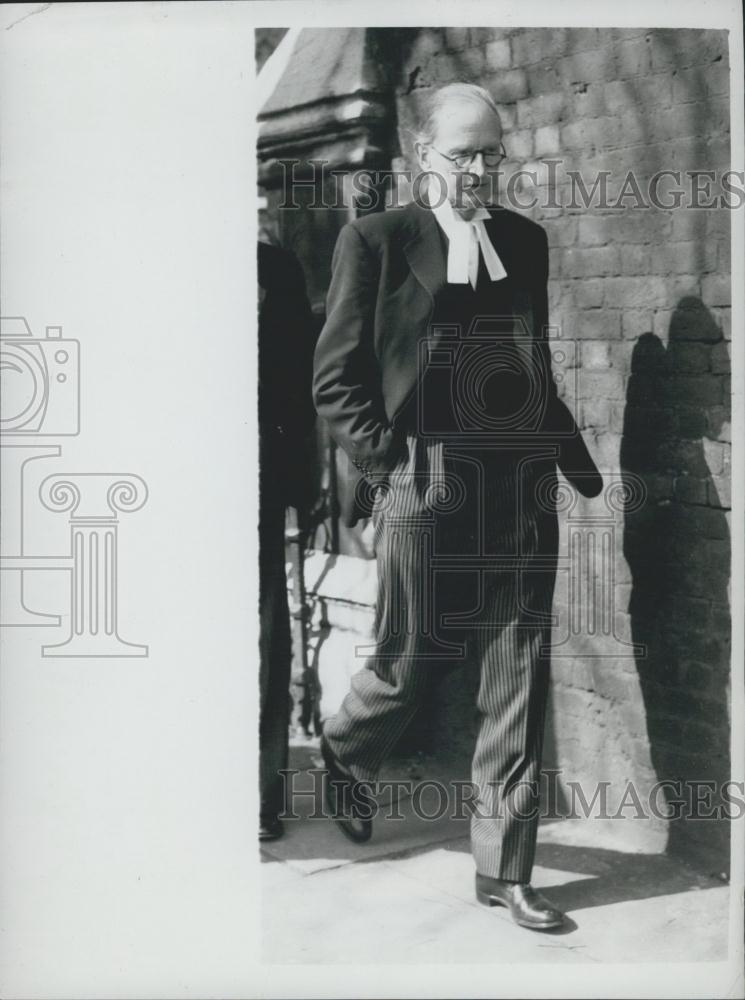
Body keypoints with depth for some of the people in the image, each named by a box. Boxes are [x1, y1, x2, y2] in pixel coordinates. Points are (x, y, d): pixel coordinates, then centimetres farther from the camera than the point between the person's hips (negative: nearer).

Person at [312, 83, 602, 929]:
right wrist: (388, 460, -10)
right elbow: (335, 380, -2)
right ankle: (343, 759, 42)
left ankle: (503, 869, 18)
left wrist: (572, 457, 9)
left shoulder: (525, 241, 12)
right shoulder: (375, 241, -2)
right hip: (426, 488, -4)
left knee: (517, 686, 6)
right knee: (410, 657, 8)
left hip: (520, 489, 4)